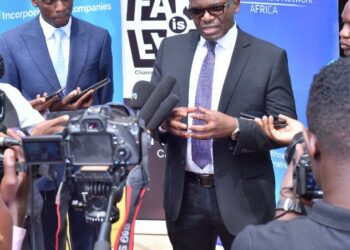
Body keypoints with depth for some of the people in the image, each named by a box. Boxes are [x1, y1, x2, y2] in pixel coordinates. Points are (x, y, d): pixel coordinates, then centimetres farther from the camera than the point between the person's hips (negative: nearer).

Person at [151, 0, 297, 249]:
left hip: (241, 198, -2)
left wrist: (235, 128, -24)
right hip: (184, 194, 3)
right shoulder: (170, 49, 4)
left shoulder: (270, 57, -7)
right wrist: (164, 120, -18)